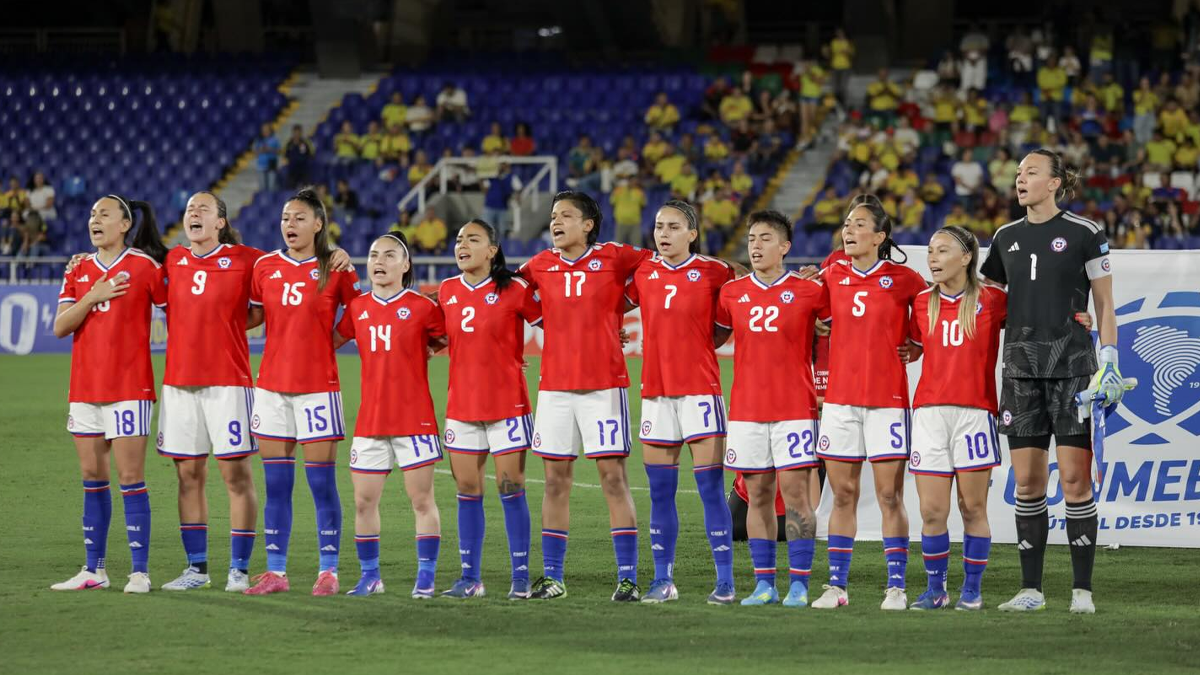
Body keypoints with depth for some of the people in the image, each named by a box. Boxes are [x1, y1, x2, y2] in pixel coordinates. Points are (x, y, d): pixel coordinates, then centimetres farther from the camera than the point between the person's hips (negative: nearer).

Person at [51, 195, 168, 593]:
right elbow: (60, 326, 2)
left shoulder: (144, 265, -4)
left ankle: (140, 571, -5)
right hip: (85, 389, 6)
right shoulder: (80, 272, 10)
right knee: (92, 478, 9)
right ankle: (94, 570, 15)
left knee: (130, 477, -8)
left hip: (129, 387, -6)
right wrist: (92, 296, -11)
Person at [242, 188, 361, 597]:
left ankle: (329, 570, 4)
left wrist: (330, 340, -5)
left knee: (322, 482, -2)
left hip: (318, 385, -4)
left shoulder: (335, 268, -3)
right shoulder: (265, 267, 7)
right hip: (272, 383, 4)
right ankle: (275, 571, 10)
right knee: (276, 483, 6)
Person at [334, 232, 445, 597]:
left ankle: (426, 578, 3)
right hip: (369, 420, 4)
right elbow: (332, 340, 17)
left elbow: (449, 340, 7)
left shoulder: (422, 307, -4)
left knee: (422, 501, -2)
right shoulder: (357, 308, 7)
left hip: (414, 419, -4)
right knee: (363, 501, 5)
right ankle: (370, 575, 15)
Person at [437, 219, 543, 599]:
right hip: (462, 406, 4)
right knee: (467, 491, 5)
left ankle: (521, 577, 2)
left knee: (511, 488, -3)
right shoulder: (447, 292, 6)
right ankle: (470, 578, 11)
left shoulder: (514, 290, -7)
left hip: (507, 404, -4)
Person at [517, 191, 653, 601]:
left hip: (603, 385, -4)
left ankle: (628, 578, -3)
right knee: (555, 480, 5)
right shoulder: (541, 266, 9)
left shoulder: (613, 259, -1)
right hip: (554, 386, 4)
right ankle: (552, 578, 11)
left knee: (613, 477, -5)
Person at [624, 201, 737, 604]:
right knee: (660, 491, 7)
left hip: (700, 388, -4)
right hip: (655, 390, 4)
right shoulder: (642, 273, 7)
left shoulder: (713, 272, -3)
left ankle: (725, 581, -3)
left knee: (710, 487, -6)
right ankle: (663, 580, 13)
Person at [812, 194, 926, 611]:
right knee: (842, 494, 6)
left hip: (887, 399, -3)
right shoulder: (832, 278, 7)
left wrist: (916, 347, -1)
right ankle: (836, 584, 10)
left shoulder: (903, 279, -3)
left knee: (890, 496, -2)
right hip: (839, 398, 3)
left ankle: (896, 587, 2)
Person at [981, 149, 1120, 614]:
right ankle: (1031, 589, 7)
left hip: (1072, 363, -4)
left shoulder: (1084, 234, -1)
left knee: (1075, 479, -7)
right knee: (1027, 482, 2)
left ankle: (1083, 590, -2)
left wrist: (1110, 362, -7)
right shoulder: (1006, 238, 12)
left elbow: (1105, 304, 1)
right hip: (1021, 366, 4)